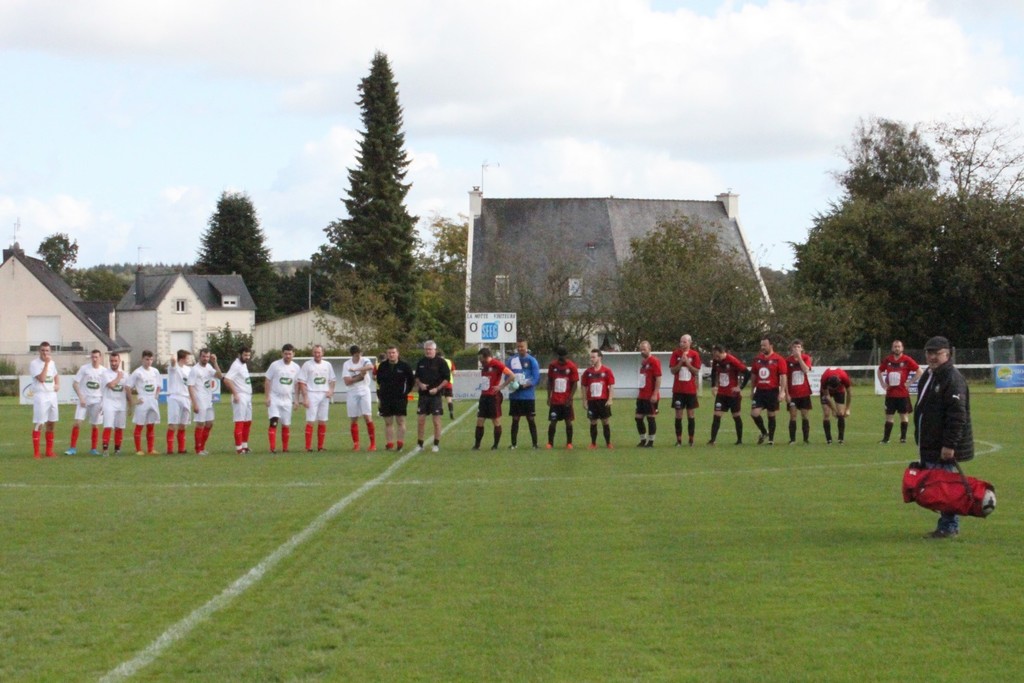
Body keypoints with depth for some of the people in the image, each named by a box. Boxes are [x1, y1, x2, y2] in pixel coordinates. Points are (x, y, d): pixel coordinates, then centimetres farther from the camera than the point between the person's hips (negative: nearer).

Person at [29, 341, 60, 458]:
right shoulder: (34, 363, -10)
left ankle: (49, 451, 20)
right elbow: (41, 378, -21)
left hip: (52, 395, 7)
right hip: (40, 396, -7)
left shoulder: (52, 362, 12)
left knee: (51, 423, 10)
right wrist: (46, 363, -21)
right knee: (39, 424, -8)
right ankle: (36, 452, -4)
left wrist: (57, 384, 8)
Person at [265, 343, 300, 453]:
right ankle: (272, 447, -18)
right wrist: (267, 397, -8)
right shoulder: (275, 365, -5)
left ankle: (285, 448, 16)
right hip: (274, 399, -3)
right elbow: (267, 381, -2)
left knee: (286, 425, 6)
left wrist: (295, 400, 10)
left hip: (287, 400, 3)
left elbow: (296, 385, 13)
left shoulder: (296, 367, 5)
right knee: (274, 422, -15)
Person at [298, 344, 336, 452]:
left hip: (324, 395, 4)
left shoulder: (327, 365, 11)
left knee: (323, 422, 5)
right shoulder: (307, 365, -1)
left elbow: (332, 380, 18)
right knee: (310, 421, -8)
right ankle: (308, 447, -8)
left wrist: (331, 390, -2)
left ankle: (320, 446, 11)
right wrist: (305, 398, -11)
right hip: (312, 395, -4)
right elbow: (302, 382, -4)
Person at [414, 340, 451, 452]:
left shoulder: (440, 362, -4)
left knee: (436, 420, 0)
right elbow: (416, 377, 19)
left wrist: (437, 389, -15)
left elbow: (447, 379, -5)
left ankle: (436, 444, 8)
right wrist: (420, 384, -2)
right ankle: (419, 444, 13)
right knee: (420, 419, 4)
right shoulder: (421, 362, 9)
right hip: (423, 395, 4)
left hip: (435, 395, -4)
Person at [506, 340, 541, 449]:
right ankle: (513, 443, 13)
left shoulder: (532, 360, -4)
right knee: (515, 419, 7)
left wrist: (526, 385, -21)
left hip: (528, 395, -3)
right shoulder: (512, 360, 6)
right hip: (515, 395, 3)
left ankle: (535, 443, 6)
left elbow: (536, 377, -8)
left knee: (531, 419, 1)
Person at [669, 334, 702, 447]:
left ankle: (691, 439, 8)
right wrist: (681, 362, -16)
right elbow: (672, 370, -3)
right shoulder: (676, 354, 2)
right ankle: (679, 440, 4)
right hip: (678, 390, 0)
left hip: (691, 390, 0)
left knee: (691, 415, 2)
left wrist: (687, 362, -15)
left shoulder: (694, 354, 0)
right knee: (678, 415, 0)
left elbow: (696, 372, -4)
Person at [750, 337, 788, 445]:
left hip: (772, 391, -4)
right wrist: (752, 390, 17)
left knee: (771, 415, 4)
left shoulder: (778, 359, -6)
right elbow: (754, 375, 17)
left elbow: (783, 376, -9)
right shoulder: (757, 359, 9)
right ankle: (764, 432, 16)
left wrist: (782, 392, -16)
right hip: (760, 391, 4)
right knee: (754, 413, -8)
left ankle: (771, 439, 16)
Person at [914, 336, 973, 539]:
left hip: (945, 448, -10)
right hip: (929, 446, 10)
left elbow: (957, 416, -21)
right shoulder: (928, 376, 16)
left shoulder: (953, 379, -15)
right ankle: (947, 525, 18)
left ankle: (949, 526, -1)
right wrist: (920, 439, 23)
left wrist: (949, 445, -24)